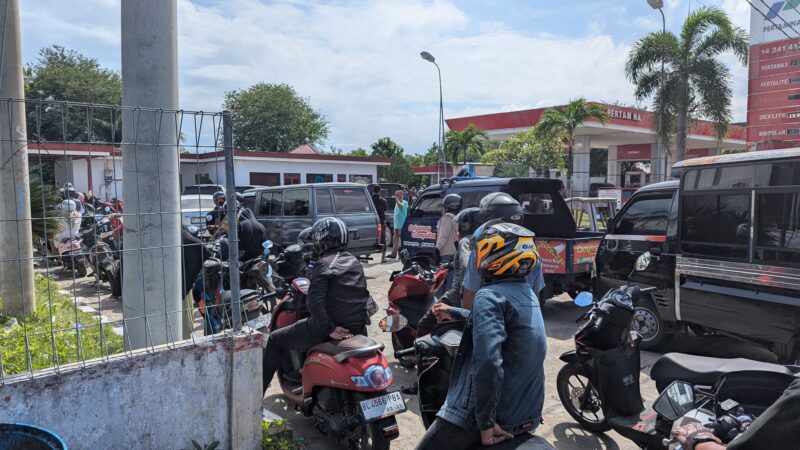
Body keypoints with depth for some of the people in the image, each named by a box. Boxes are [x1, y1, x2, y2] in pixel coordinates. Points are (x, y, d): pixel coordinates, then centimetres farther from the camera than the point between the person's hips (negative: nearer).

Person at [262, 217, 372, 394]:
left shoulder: (324, 265, -10)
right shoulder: (355, 262, 11)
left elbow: (315, 301, -23)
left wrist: (329, 329, -20)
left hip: (330, 326, -7)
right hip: (357, 329, 7)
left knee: (275, 340, 10)